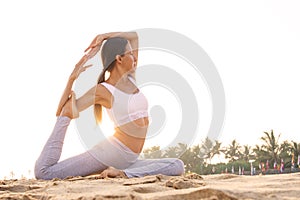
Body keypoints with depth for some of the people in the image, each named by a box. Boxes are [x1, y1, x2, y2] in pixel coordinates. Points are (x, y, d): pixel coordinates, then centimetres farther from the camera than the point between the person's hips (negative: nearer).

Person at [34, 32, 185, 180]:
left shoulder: (130, 79, 14)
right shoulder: (102, 90, -4)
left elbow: (134, 36, 22)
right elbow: (64, 112, -7)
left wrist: (103, 37, 11)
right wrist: (72, 78, -14)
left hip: (128, 161, 7)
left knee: (178, 166, -16)